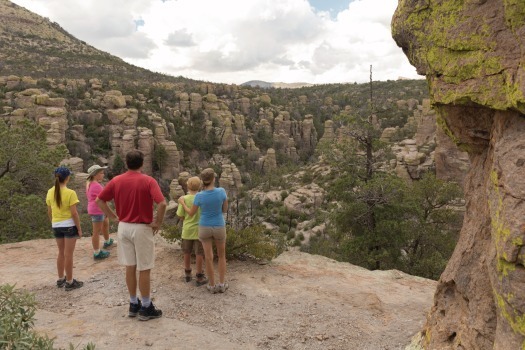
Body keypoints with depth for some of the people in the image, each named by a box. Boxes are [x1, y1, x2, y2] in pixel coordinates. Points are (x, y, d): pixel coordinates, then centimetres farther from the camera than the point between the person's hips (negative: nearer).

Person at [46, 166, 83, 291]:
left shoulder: (50, 192, 1)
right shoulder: (70, 193, -18)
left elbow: (49, 212, 8)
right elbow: (74, 213, -17)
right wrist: (79, 228, -8)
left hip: (56, 226, 6)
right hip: (69, 225, -6)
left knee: (61, 253, 20)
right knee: (68, 254, 3)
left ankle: (61, 279, 30)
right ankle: (69, 282, 12)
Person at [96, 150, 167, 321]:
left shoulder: (116, 181, 2)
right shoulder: (148, 181, -12)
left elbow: (100, 200, 5)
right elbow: (162, 203, -25)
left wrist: (114, 216, 8)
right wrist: (158, 223, -12)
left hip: (124, 227, 5)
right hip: (142, 229, -5)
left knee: (130, 267, 14)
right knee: (144, 269, 5)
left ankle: (133, 304, 25)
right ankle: (146, 308, 14)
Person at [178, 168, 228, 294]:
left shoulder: (199, 196, -16)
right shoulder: (221, 191, -17)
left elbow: (191, 213, -3)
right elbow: (225, 210, -4)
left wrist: (182, 203, 13)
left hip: (204, 228, 0)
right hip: (219, 228, 0)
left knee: (209, 258, 11)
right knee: (222, 255, 18)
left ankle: (212, 286, 19)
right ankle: (221, 284, 17)